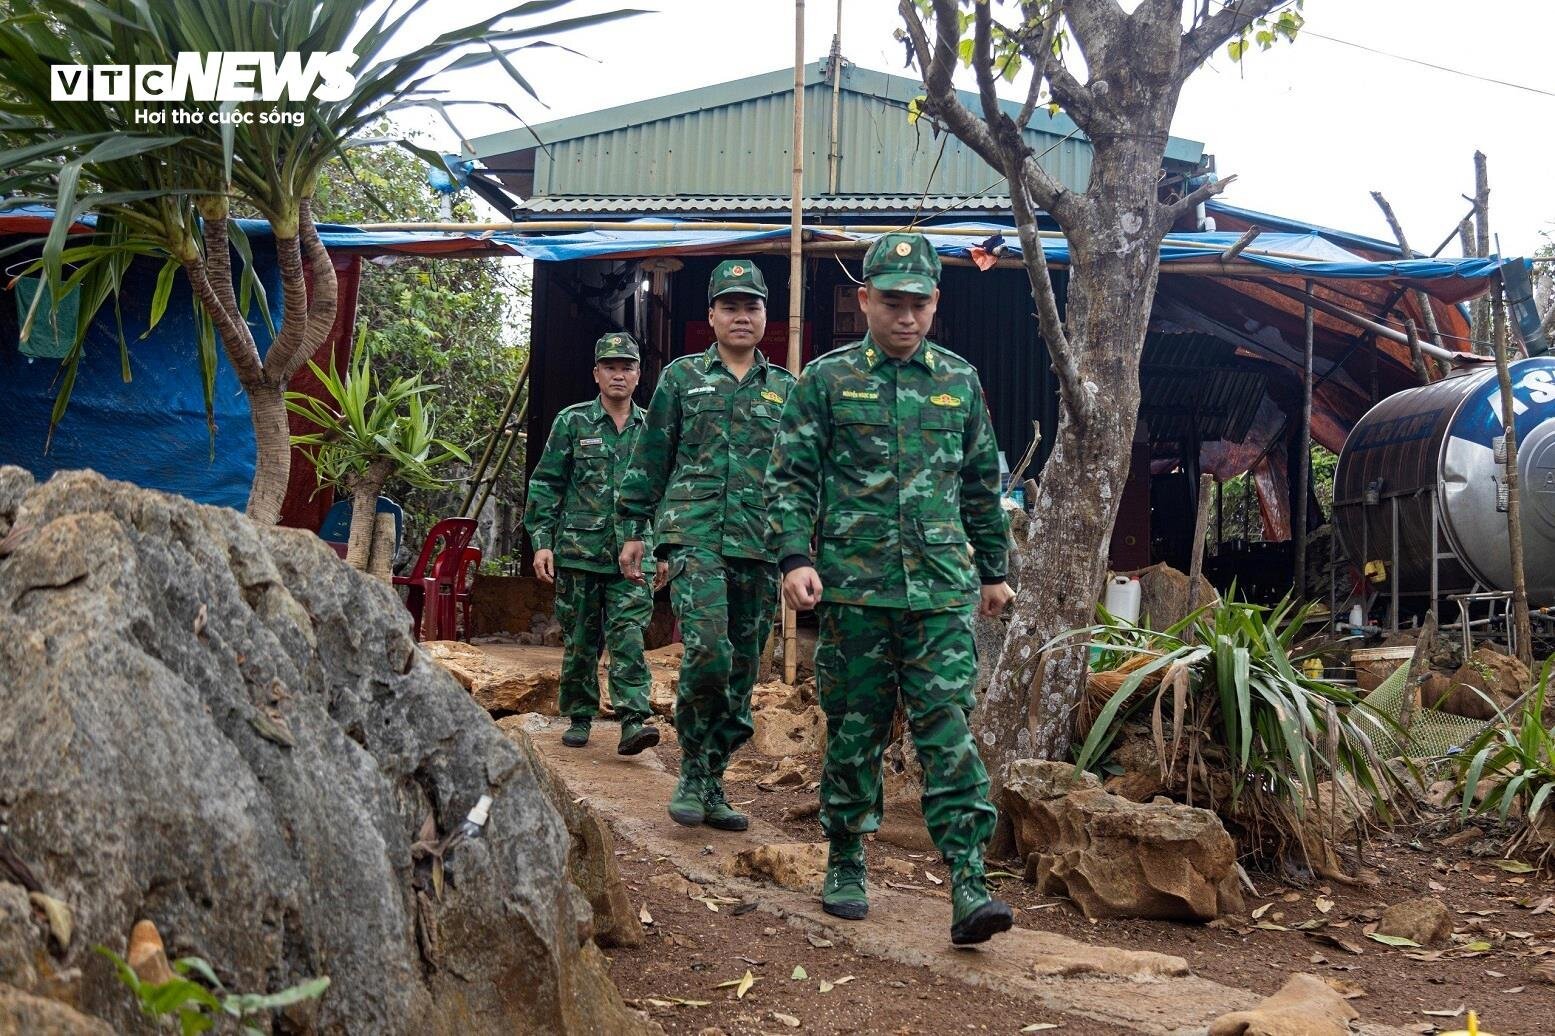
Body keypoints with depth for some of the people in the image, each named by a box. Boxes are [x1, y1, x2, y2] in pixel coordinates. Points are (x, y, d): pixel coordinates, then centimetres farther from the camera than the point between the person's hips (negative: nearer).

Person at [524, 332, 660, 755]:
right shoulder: (572, 422, 3)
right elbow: (545, 486, 3)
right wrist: (541, 541, -5)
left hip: (631, 554, 1)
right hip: (579, 550, 0)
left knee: (628, 635, -11)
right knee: (580, 640, 7)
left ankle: (634, 722, -15)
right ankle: (579, 719, 20)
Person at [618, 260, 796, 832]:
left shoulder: (786, 389, 14)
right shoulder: (682, 376, 9)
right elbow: (650, 459, 10)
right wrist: (634, 530, 6)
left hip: (760, 546, 3)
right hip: (694, 534, -3)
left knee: (742, 667, 5)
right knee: (706, 649, -20)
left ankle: (710, 783, 17)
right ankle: (693, 772, -2)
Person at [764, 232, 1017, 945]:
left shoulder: (960, 382, 12)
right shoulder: (826, 380, 4)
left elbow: (982, 483, 19)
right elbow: (791, 477, 2)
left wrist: (993, 570, 20)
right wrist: (796, 557, -11)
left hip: (943, 591, 1)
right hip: (854, 587, -1)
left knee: (948, 730, -6)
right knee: (853, 732, 8)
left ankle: (968, 886, -7)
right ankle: (845, 867, 23)